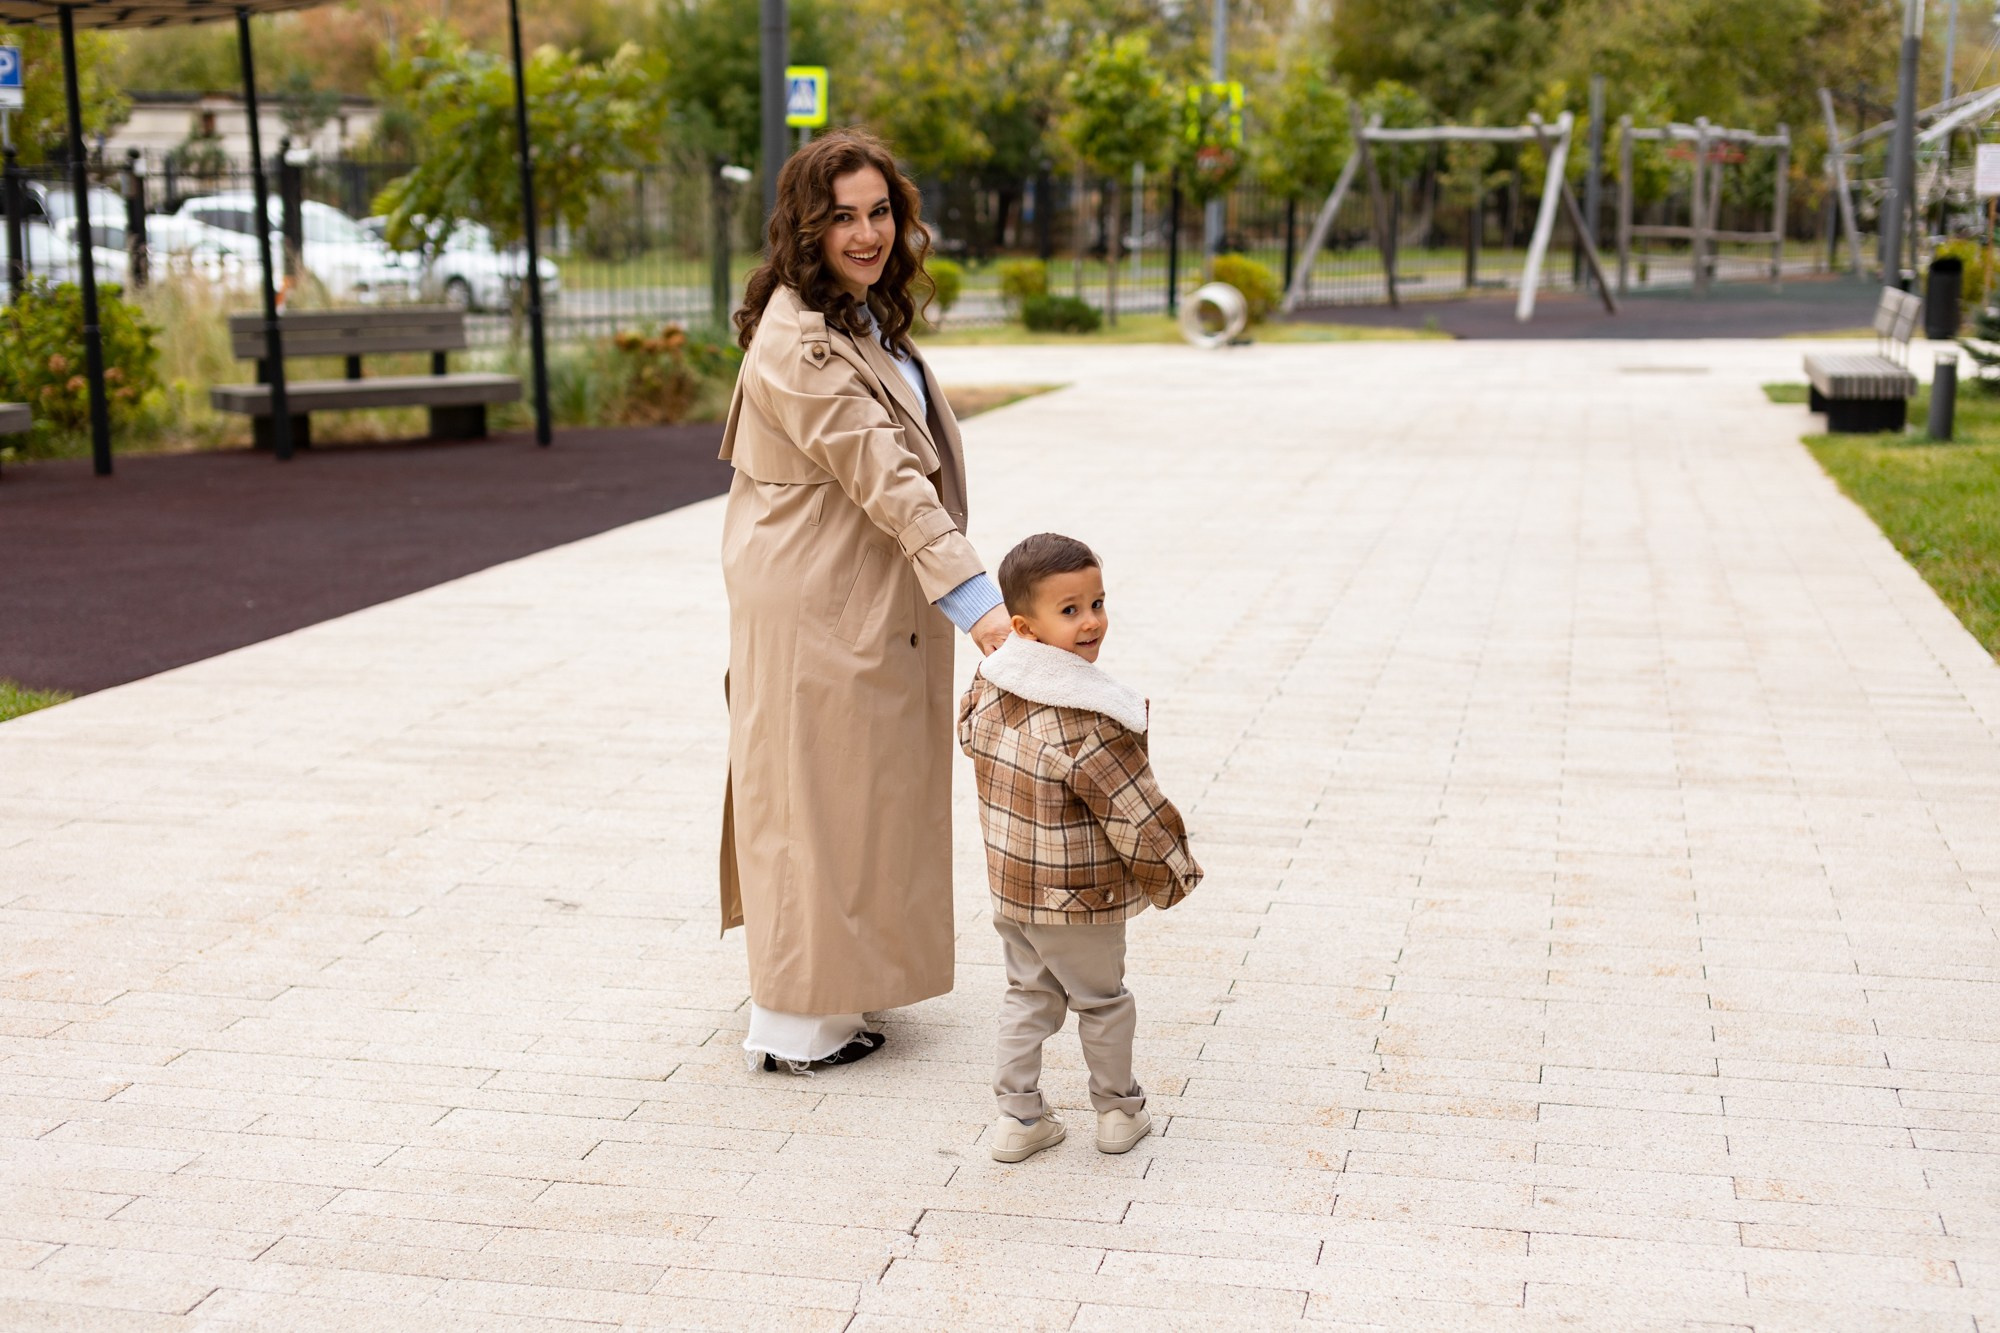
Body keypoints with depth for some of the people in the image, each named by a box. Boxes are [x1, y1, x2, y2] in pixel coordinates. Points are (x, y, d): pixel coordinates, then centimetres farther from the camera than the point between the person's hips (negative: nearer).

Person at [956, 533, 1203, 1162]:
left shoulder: (989, 687, -4)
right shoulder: (1087, 721, -28)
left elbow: (970, 736, 17)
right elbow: (1134, 808, -22)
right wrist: (1172, 870, -7)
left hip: (1009, 881, 7)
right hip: (1079, 896, -6)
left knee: (1027, 994, 20)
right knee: (1102, 999, 14)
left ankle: (1018, 1116, 24)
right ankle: (1118, 1112, 29)